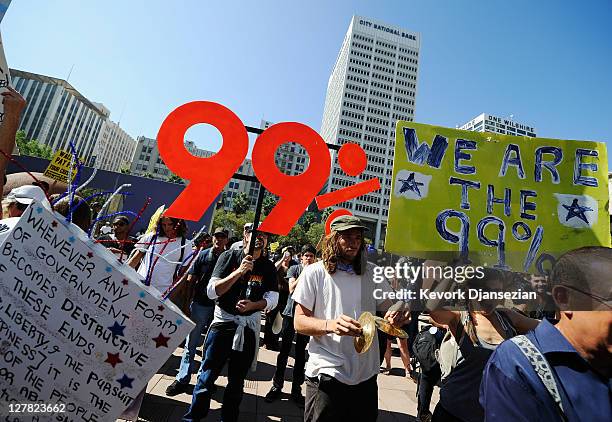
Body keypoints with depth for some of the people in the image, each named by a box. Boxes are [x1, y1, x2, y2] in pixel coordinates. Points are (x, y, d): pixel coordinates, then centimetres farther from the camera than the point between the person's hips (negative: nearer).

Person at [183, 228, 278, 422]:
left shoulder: (268, 267, -2)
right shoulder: (230, 256, -8)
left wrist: (252, 305, -24)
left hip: (249, 327, 2)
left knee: (237, 381, 18)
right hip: (223, 321, -2)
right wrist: (240, 271, -26)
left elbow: (272, 299, -4)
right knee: (207, 376, 6)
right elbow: (211, 291, -15)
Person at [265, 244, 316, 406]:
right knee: (284, 351, 7)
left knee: (301, 354, 11)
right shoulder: (294, 269, -1)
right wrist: (304, 273, -15)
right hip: (291, 313, -1)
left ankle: (296, 389, 25)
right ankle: (277, 385, 24)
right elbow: (291, 289, -13)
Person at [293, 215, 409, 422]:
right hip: (326, 374, -4)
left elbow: (389, 308, 10)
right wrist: (329, 325, -28)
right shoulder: (314, 273, -8)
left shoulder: (372, 273, 3)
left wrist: (395, 316, -14)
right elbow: (299, 322, -9)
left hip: (366, 376, 4)